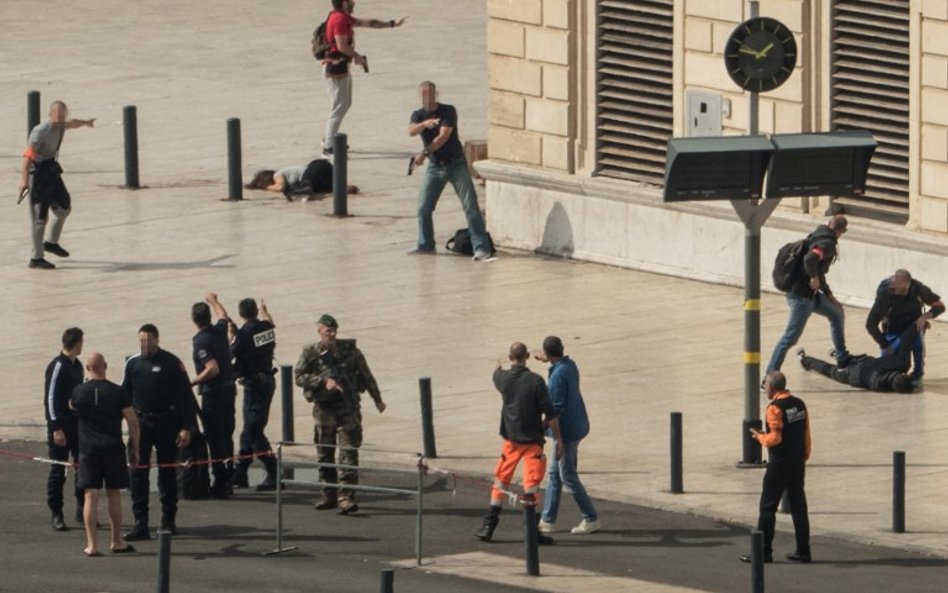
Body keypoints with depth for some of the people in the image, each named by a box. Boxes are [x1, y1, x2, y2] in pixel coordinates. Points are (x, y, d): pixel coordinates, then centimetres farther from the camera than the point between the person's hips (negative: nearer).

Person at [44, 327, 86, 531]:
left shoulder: (76, 365, 12)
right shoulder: (57, 366, -12)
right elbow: (51, 398, -15)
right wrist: (56, 428, -18)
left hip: (77, 424, 7)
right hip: (61, 425, -7)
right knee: (58, 470, -1)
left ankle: (82, 509, 15)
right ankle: (56, 514, 4)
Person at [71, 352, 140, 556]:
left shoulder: (79, 392, 0)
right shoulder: (116, 392, -3)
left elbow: (72, 407, 24)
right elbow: (133, 422, -3)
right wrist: (134, 449, 6)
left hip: (88, 449, 0)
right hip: (113, 448, 0)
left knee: (91, 496, 0)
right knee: (114, 495, 10)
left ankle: (92, 544, -5)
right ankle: (117, 542, 18)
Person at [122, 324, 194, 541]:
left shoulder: (171, 363, -5)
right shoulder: (133, 363, 5)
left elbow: (186, 396, -3)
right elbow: (125, 394, 12)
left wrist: (186, 427, -8)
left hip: (166, 423, -2)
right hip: (141, 423, 2)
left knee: (167, 472, 8)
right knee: (138, 472, -4)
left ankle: (169, 521, 20)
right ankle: (140, 524, -4)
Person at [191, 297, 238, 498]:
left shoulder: (201, 341, -18)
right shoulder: (220, 330, 4)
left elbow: (213, 369, -28)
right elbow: (224, 318, 29)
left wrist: (191, 383, -22)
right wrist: (214, 301, 46)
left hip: (213, 393, -8)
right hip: (229, 389, 8)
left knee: (215, 439, -5)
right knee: (226, 437, 14)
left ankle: (220, 483, -7)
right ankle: (228, 480, 19)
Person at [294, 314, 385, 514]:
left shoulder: (350, 350, 3)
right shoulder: (311, 353, 2)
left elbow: (366, 376, 13)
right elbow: (299, 376, -8)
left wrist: (377, 399, 19)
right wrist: (324, 381, -19)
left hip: (348, 408, -1)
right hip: (323, 408, 1)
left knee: (348, 454, -10)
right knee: (324, 455, 8)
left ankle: (346, 497, -14)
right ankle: (329, 496, 19)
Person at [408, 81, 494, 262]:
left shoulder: (448, 111, -10)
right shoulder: (418, 115, 2)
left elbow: (443, 137, -22)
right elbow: (411, 131, -20)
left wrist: (425, 152, -33)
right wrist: (425, 124, -42)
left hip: (456, 164, -4)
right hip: (435, 167, 4)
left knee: (471, 206, -11)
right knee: (423, 208, 4)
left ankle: (481, 248, -15)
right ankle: (425, 245, 23)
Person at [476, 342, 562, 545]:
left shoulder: (503, 378, -2)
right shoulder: (535, 381, -13)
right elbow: (550, 413, -13)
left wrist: (498, 368, 49)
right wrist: (558, 438, -6)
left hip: (511, 439, 3)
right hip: (533, 440, -3)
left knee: (501, 480, 14)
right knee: (531, 483, -1)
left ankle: (488, 526, 16)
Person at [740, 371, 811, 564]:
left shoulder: (775, 408, -16)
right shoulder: (799, 404, 8)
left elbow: (775, 438, -21)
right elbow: (806, 435, 11)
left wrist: (760, 437, -3)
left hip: (780, 463, -7)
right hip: (798, 462, 7)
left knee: (768, 507, -1)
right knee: (798, 506, 11)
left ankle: (764, 551, -1)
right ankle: (803, 551, 11)